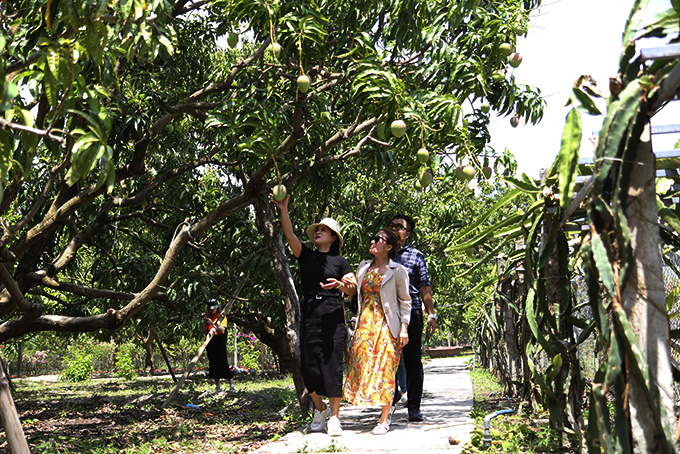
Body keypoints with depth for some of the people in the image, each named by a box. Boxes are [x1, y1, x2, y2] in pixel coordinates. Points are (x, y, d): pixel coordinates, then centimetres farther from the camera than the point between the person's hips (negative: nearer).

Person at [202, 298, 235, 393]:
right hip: (210, 343, 4)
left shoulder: (222, 317, 1)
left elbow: (222, 330, -12)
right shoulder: (206, 318, 13)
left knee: (223, 363, -10)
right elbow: (204, 332, 10)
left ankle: (231, 385, -5)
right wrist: (206, 324, -8)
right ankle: (217, 386, 10)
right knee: (213, 364, 4)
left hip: (220, 343, -4)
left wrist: (212, 323, -21)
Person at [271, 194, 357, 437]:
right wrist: (283, 210, -14)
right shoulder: (306, 256, 11)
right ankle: (320, 409, 22)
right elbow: (290, 235, -2)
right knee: (309, 365, 0)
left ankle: (334, 416, 2)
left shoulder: (339, 261, 8)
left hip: (332, 314, -2)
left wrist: (339, 284, -16)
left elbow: (353, 288, 5)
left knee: (332, 364, -5)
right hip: (309, 314, 2)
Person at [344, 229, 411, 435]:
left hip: (387, 325, -5)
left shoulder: (398, 271, -1)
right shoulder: (363, 268, 13)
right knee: (363, 365, 1)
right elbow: (355, 291, 22)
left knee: (384, 369, -6)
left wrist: (404, 328, -9)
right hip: (365, 324, 5)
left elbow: (405, 301, -1)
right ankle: (385, 409, 16)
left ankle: (384, 420, 1)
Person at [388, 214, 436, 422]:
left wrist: (431, 314, -1)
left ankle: (414, 407, 3)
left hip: (411, 313, -2)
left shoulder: (416, 255, 9)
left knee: (413, 361, -2)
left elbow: (425, 286, 7)